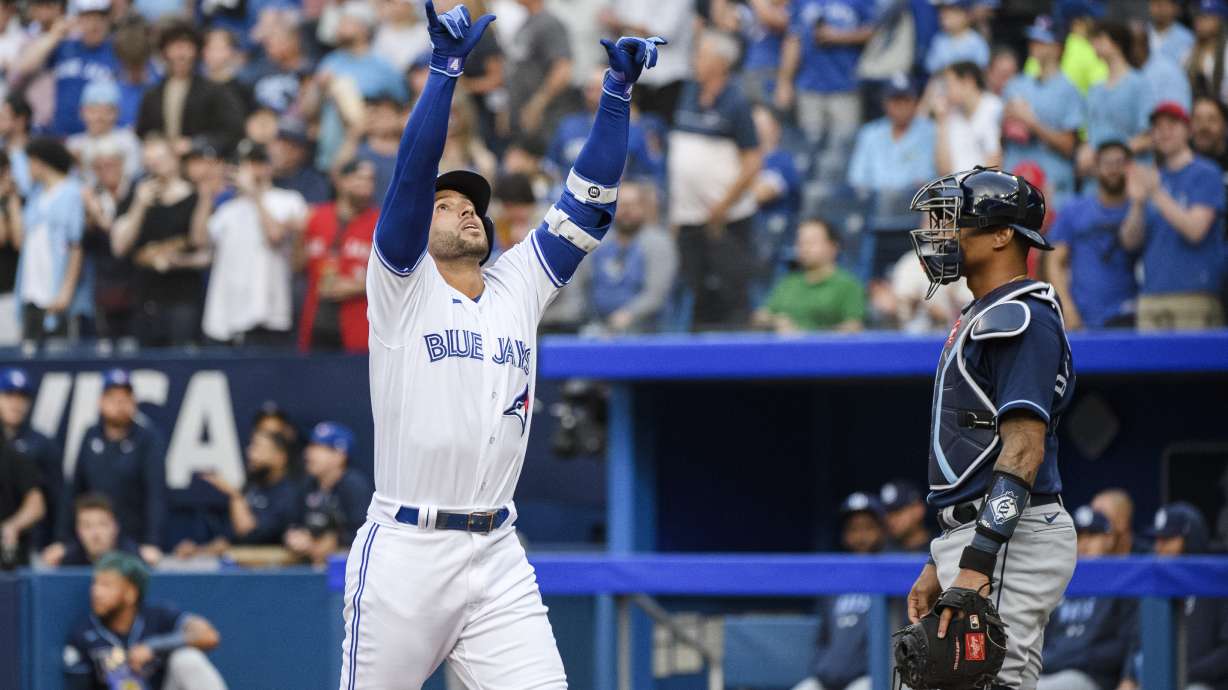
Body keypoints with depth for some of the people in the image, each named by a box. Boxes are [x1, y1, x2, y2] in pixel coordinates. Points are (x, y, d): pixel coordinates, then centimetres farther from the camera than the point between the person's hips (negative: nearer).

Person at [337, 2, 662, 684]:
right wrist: (446, 66, -18)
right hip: (404, 552, -4)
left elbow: (589, 204, 13)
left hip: (497, 558, 4)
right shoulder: (402, 288, 2)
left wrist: (619, 91, 6)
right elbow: (412, 175, -11)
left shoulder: (518, 287, 15)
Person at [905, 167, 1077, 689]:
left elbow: (1023, 449, -22)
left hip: (1009, 545, -11)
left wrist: (976, 566, -27)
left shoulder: (1021, 319, -12)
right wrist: (940, 565, 22)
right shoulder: (983, 318, 21)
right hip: (978, 538, 11)